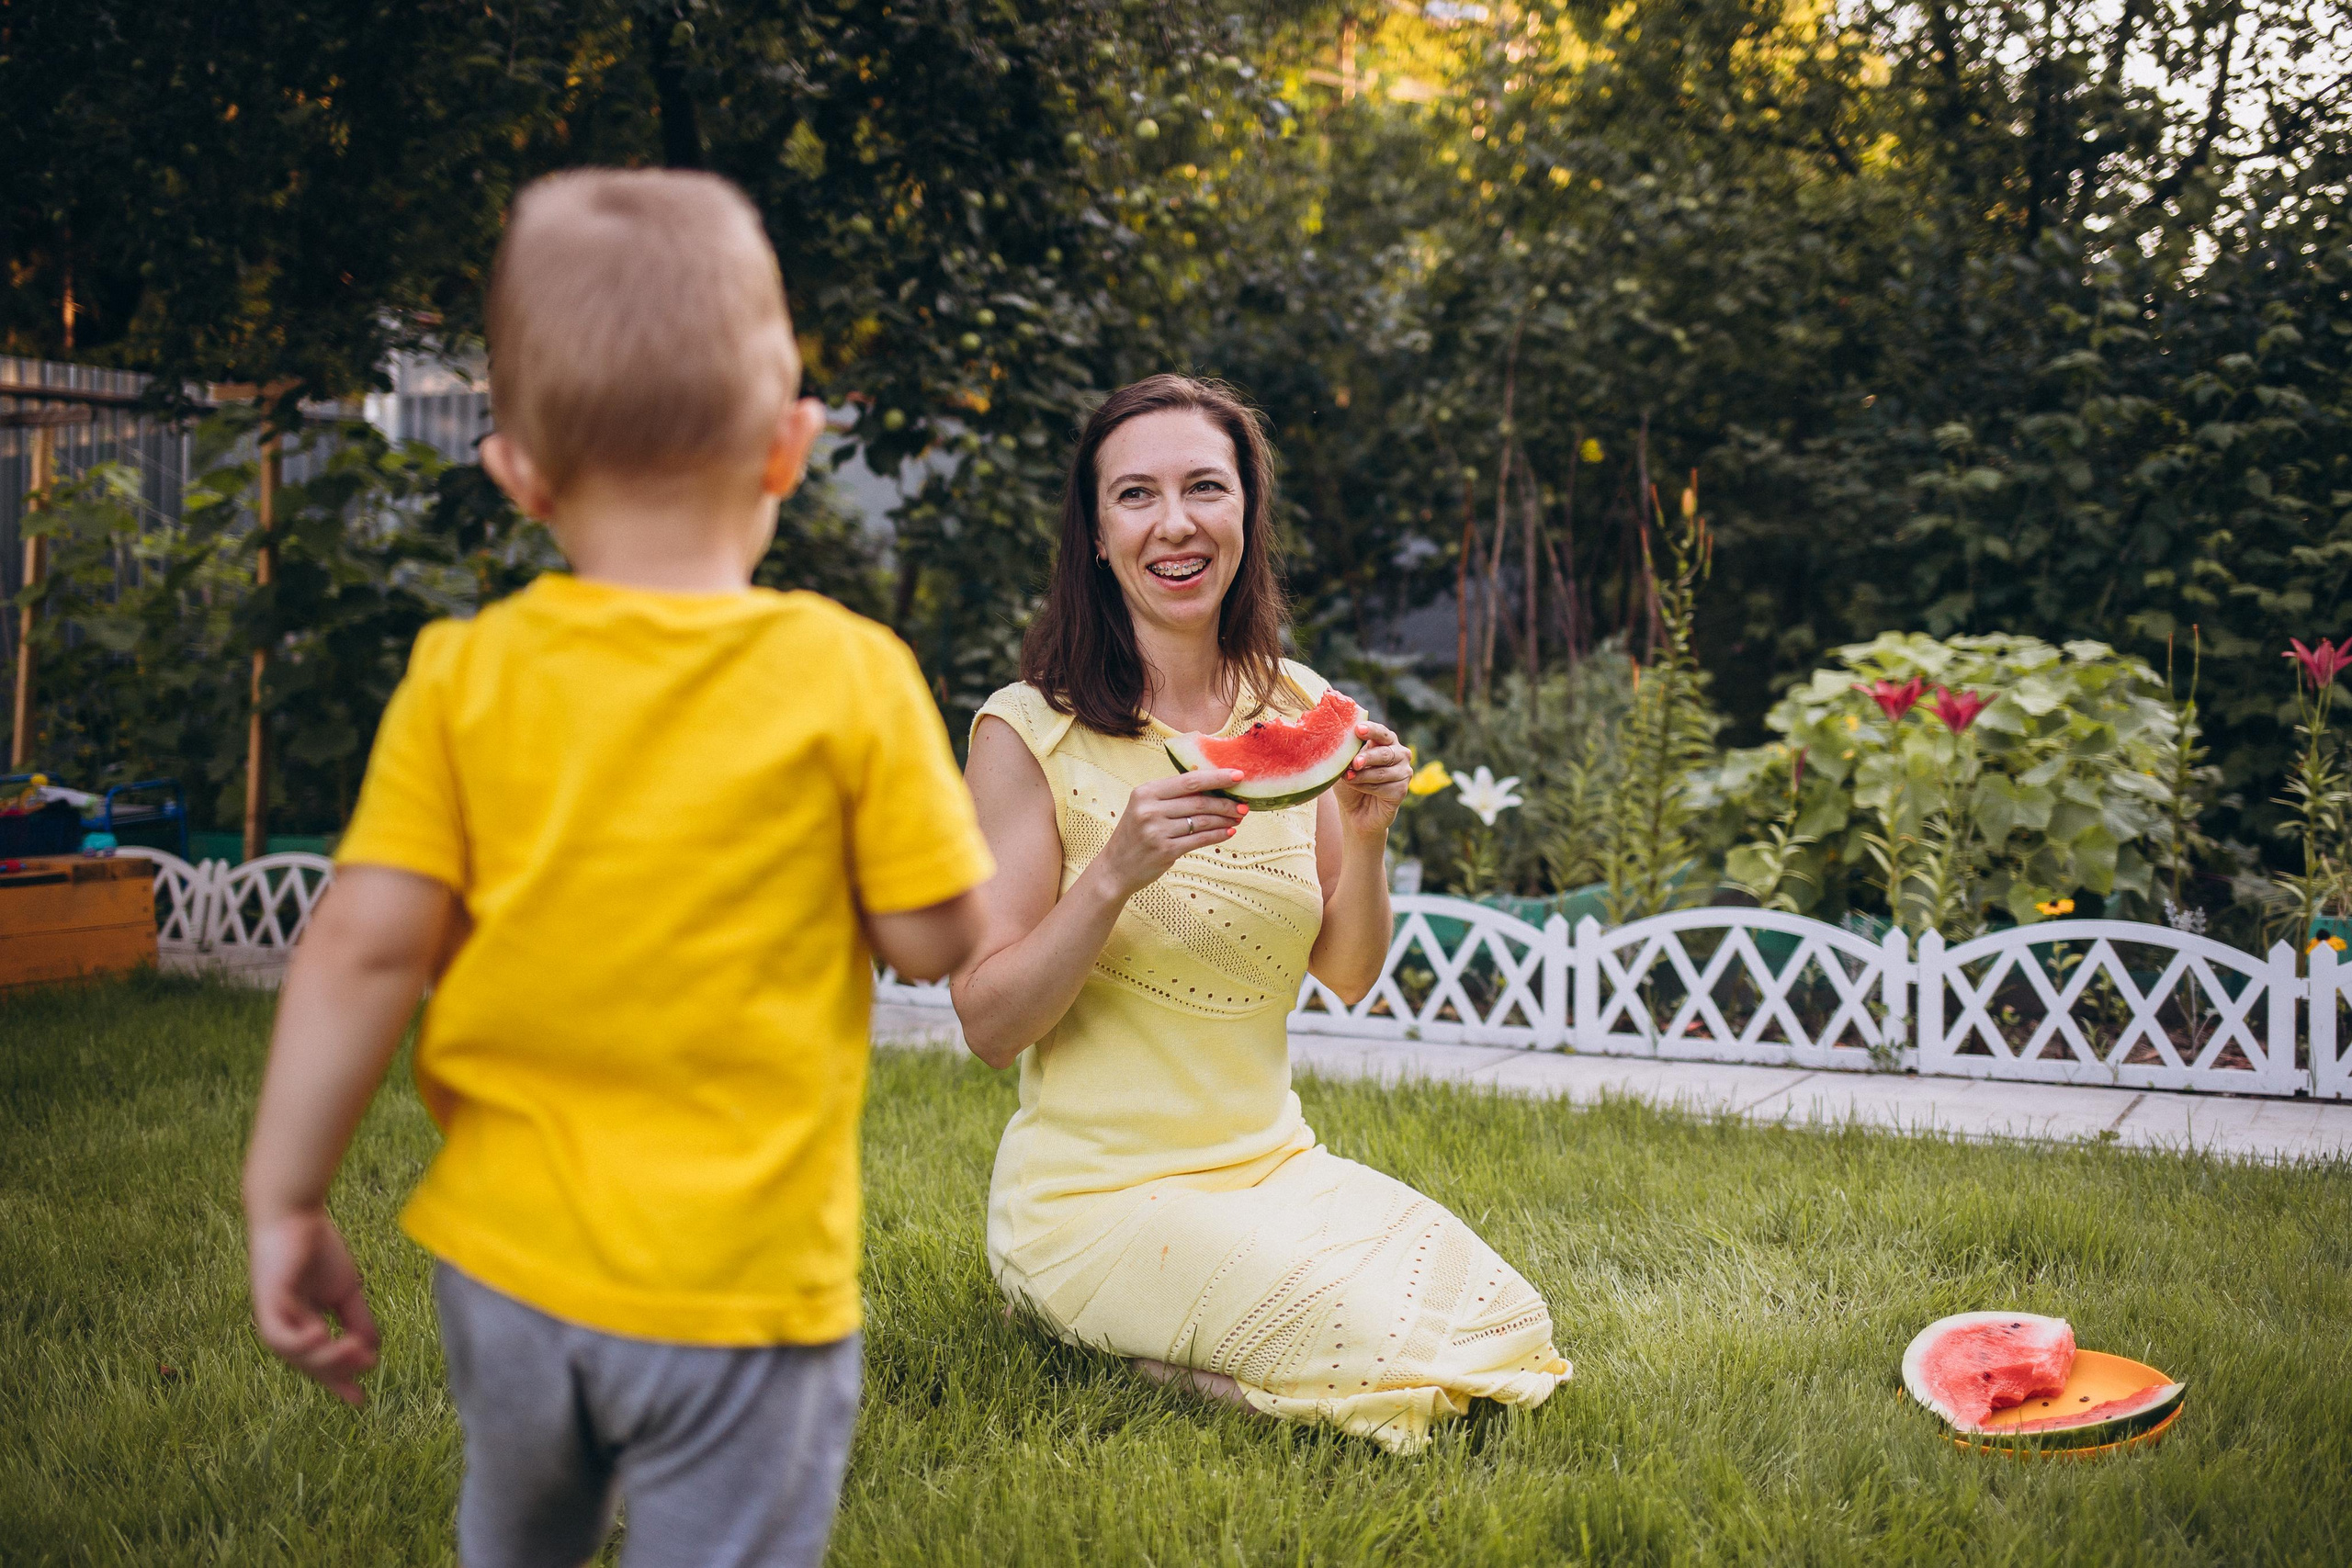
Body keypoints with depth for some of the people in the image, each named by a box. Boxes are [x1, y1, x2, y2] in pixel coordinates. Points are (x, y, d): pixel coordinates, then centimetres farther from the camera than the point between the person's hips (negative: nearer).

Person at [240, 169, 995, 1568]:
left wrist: (287, 1203, 0)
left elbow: (363, 949, -9)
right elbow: (943, 936, -8)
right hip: (740, 1283, -3)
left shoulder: (463, 679, -7)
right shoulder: (848, 675, -13)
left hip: (504, 1260, 3)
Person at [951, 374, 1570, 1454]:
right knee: (1370, 1346, -23)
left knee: (1501, 1324, -10)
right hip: (1100, 1188, -6)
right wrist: (1116, 873, -26)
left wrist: (1364, 839, -9)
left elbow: (1348, 976, 9)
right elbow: (988, 1023, -13)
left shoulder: (1296, 708, 4)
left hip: (1273, 1160, 6)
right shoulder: (1030, 730, -11)